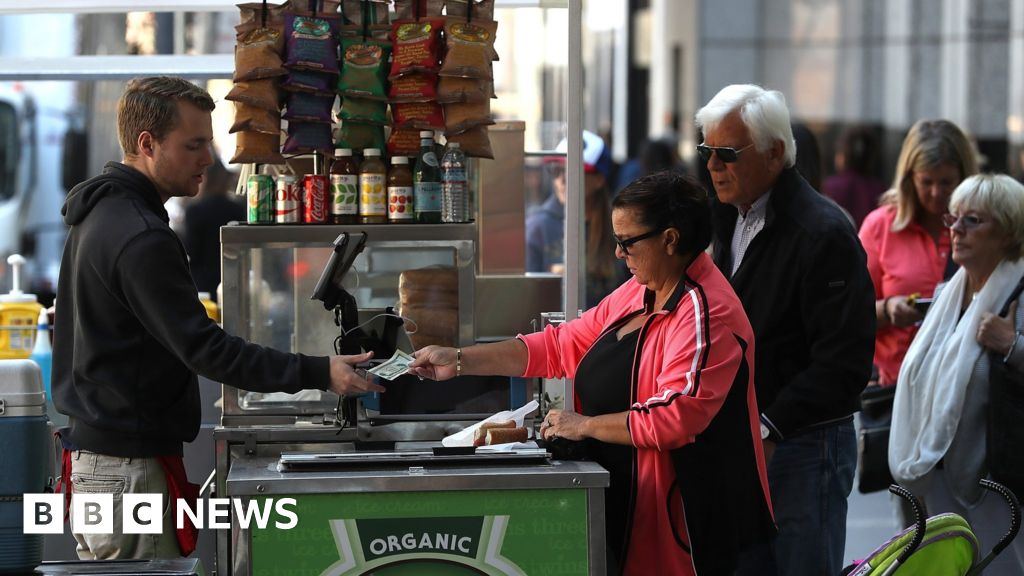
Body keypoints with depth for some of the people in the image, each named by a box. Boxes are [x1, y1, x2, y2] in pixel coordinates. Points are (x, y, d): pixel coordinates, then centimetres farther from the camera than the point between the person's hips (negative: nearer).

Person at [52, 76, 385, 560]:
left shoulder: (101, 213, 13)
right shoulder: (139, 238, -20)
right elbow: (204, 348, -22)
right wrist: (318, 374, -23)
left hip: (90, 449, 11)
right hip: (129, 467, -11)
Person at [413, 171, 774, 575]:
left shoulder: (707, 315, -19)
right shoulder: (637, 295, 12)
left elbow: (675, 416, -25)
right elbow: (559, 345, 14)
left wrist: (585, 426, -15)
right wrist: (460, 361, 8)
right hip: (624, 502, 9)